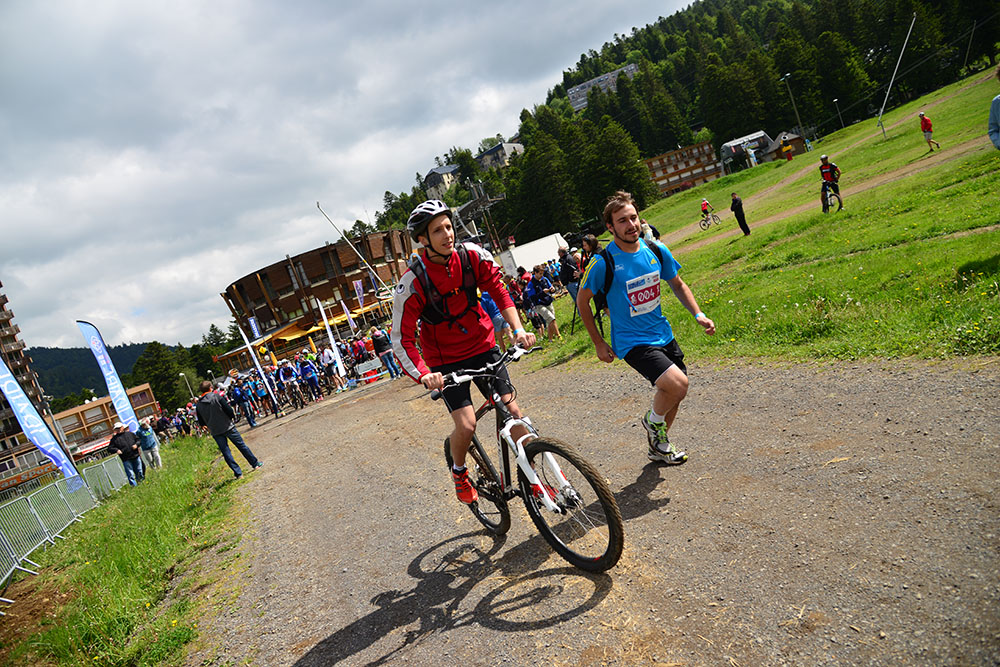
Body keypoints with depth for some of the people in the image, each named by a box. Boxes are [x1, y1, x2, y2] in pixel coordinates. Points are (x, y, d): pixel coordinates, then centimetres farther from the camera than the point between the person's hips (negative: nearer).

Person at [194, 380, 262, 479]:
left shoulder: (198, 405, 1)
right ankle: (255, 463, 22)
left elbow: (201, 423, 5)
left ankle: (238, 473, 8)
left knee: (226, 452, 9)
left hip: (215, 432, 3)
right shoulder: (216, 397, -10)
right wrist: (232, 416, 6)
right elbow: (229, 410, -14)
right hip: (227, 427, -3)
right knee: (242, 445, 11)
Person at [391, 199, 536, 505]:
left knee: (512, 410, -4)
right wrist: (423, 374, -34)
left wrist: (518, 330, -16)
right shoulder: (413, 282, -22)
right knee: (466, 425, -13)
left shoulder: (472, 255, -13)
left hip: (483, 347, 3)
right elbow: (402, 339, -18)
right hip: (445, 360, -3)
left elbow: (499, 292, -1)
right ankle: (459, 471, 19)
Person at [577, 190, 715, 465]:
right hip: (631, 341, -6)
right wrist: (598, 343, -3)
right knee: (676, 383, -24)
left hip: (662, 334, 6)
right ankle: (653, 421, 8)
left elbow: (677, 285, 13)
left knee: (673, 394, 14)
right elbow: (582, 300, -4)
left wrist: (698, 315, 0)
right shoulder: (603, 262, -17)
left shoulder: (656, 251, -2)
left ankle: (658, 447, 39)